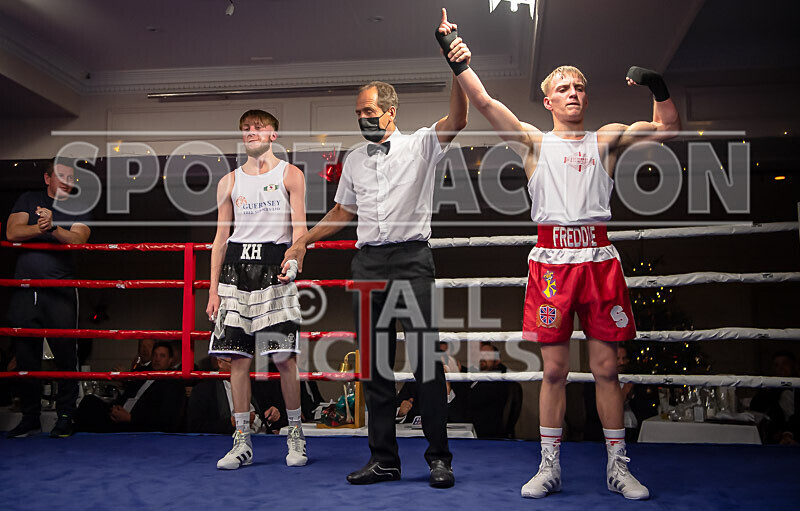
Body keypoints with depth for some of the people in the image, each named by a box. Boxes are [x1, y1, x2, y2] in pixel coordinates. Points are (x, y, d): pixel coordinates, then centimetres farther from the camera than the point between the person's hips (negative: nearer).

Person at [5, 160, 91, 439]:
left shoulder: (78, 209, 10)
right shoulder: (28, 200, 14)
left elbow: (78, 238, -9)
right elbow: (12, 233, 0)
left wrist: (53, 227, -27)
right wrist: (40, 228, -17)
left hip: (61, 292, -2)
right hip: (24, 290, 2)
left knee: (65, 354, -5)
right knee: (25, 355, 6)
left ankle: (65, 416, 5)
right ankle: (30, 418, 16)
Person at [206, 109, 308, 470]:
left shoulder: (290, 175, 7)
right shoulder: (229, 182, 15)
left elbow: (299, 226, 0)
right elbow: (221, 237, 14)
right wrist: (214, 289, 8)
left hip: (275, 264, -3)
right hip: (237, 265, 3)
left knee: (284, 356, -6)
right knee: (238, 357, 2)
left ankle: (295, 434, 11)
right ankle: (242, 442, 11)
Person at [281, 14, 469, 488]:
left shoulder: (421, 145, 2)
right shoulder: (354, 159, 17)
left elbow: (458, 120, -15)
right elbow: (344, 211, 25)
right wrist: (302, 242, 23)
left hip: (412, 259, -5)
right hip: (368, 263, 5)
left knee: (426, 359, -6)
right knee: (375, 363, 5)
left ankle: (440, 457, 4)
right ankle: (384, 459, 13)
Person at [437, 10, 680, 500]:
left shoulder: (606, 140, 16)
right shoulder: (533, 141, 12)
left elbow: (668, 126, 11)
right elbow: (485, 103, 2)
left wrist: (658, 84, -5)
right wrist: (462, 65, -11)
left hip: (599, 260, 1)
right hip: (552, 260, -1)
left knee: (607, 368, 4)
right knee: (554, 370, 3)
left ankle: (618, 466, 16)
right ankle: (550, 466, 15)